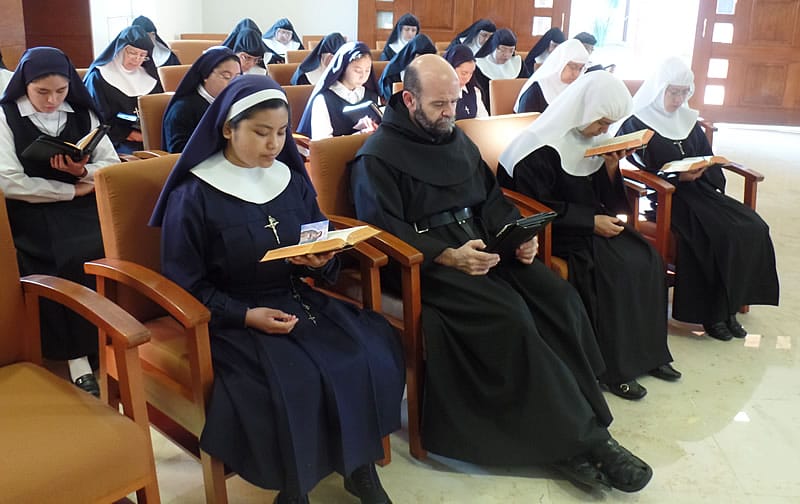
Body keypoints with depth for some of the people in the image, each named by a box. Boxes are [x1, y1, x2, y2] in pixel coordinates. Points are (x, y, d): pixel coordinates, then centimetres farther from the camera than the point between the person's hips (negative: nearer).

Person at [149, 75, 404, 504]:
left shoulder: (293, 180, 8)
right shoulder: (192, 195, -7)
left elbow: (324, 260, 12)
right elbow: (186, 286, -6)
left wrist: (322, 263, -13)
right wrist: (247, 315, -19)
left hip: (299, 302, 5)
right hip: (231, 318, -5)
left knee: (371, 354, -18)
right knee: (293, 382, -30)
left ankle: (360, 465, 4)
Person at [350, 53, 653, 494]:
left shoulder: (457, 138, 17)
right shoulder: (376, 157, -4)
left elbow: (491, 197, 18)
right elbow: (384, 232, -13)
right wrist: (448, 256, -26)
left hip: (480, 245, 7)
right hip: (426, 262, -7)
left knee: (560, 299, -16)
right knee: (512, 316, -29)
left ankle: (581, 425, -11)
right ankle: (577, 437, -17)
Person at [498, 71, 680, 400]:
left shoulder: (592, 138, 8)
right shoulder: (541, 148, -16)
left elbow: (602, 198, 13)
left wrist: (611, 167, -6)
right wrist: (591, 222, -20)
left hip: (592, 222, 8)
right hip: (556, 231, -8)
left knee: (648, 260, -11)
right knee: (615, 268, -26)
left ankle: (647, 351, 1)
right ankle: (615, 367, -12)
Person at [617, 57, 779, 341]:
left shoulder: (688, 119, 18)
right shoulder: (637, 122, -2)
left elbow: (707, 158, 18)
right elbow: (639, 169, -9)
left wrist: (700, 170, -5)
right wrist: (677, 176, -18)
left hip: (698, 188, 7)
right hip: (661, 195, -7)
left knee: (754, 228, -14)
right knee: (724, 235, -27)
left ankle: (726, 307, -6)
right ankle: (714, 314, -13)